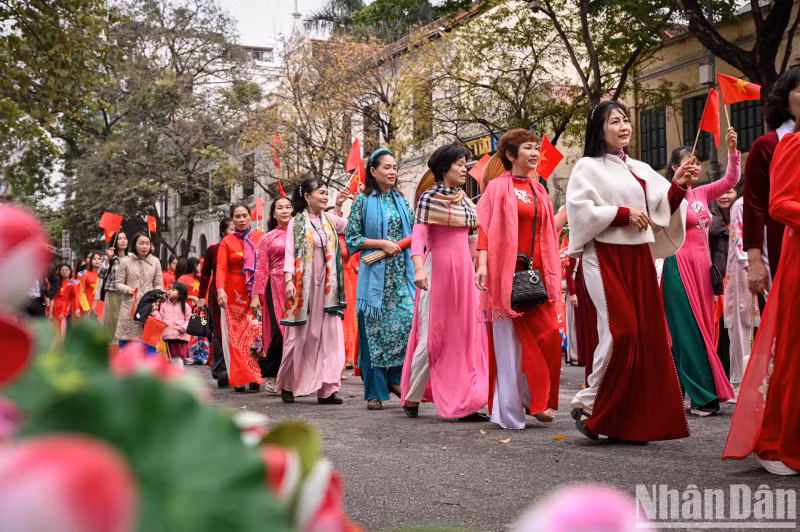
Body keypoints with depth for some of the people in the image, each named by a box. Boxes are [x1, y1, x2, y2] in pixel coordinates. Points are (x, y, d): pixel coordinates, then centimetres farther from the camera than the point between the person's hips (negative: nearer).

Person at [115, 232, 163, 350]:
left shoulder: (155, 262, 5)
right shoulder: (125, 261, 1)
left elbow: (159, 284, 8)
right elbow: (119, 283, 4)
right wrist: (127, 289, -16)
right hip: (129, 306, 0)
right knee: (124, 342, 4)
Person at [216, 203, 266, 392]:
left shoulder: (261, 237, 5)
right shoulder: (227, 242, 5)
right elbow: (221, 267, -6)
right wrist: (220, 290, -23)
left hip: (258, 293, 0)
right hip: (234, 294, 0)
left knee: (257, 334, -5)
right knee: (236, 335, -1)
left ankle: (256, 377, 1)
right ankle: (240, 379, 2)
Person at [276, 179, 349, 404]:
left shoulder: (330, 219, 11)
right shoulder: (296, 222, 1)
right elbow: (289, 253, -6)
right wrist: (289, 280, -18)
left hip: (327, 287, 3)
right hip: (304, 285, -3)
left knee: (328, 336, -3)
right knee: (300, 336, 3)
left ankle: (326, 389, -1)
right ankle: (287, 385, 19)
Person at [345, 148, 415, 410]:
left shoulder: (401, 200, 13)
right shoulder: (364, 200, 2)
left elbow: (413, 232, 19)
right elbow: (351, 238, -2)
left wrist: (401, 244, -2)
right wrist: (382, 243, -11)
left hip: (401, 273, 4)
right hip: (374, 274, -3)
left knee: (407, 322, -10)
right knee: (374, 329, -2)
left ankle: (395, 378, 8)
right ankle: (374, 391, 6)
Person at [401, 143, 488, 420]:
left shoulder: (465, 200, 14)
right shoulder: (428, 198, -5)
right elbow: (418, 236, -14)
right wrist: (419, 269, -27)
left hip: (464, 271, 7)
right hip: (438, 269, -6)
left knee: (466, 336, 3)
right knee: (432, 338, -4)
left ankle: (464, 403, 6)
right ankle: (412, 398, 11)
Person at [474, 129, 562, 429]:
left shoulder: (538, 190, 17)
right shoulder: (498, 186, -2)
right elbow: (485, 227, -9)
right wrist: (482, 264, -18)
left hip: (535, 271, 6)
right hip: (507, 272, -6)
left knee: (548, 335, -2)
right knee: (510, 339, -2)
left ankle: (535, 399, 14)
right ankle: (511, 411, 6)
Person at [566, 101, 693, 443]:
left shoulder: (641, 170, 18)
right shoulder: (588, 167, 1)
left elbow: (662, 209, 13)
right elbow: (579, 209, -11)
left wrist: (678, 186, -3)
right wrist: (622, 213, -13)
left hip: (638, 257, 6)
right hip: (605, 257, -6)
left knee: (645, 336, 1)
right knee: (620, 331, -17)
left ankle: (632, 418, 8)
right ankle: (588, 405, -3)